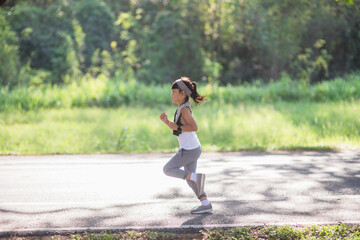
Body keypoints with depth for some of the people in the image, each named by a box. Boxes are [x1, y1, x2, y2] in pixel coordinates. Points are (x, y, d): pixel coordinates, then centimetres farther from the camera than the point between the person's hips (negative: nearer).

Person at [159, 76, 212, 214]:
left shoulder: (184, 109, -15)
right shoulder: (182, 108, 13)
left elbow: (194, 127, -24)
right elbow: (177, 128, 19)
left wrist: (177, 127, -20)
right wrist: (166, 122, 5)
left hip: (189, 150, -9)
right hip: (193, 149, 9)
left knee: (167, 169, -1)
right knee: (190, 179, 13)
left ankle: (196, 177, -10)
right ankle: (206, 205, 14)